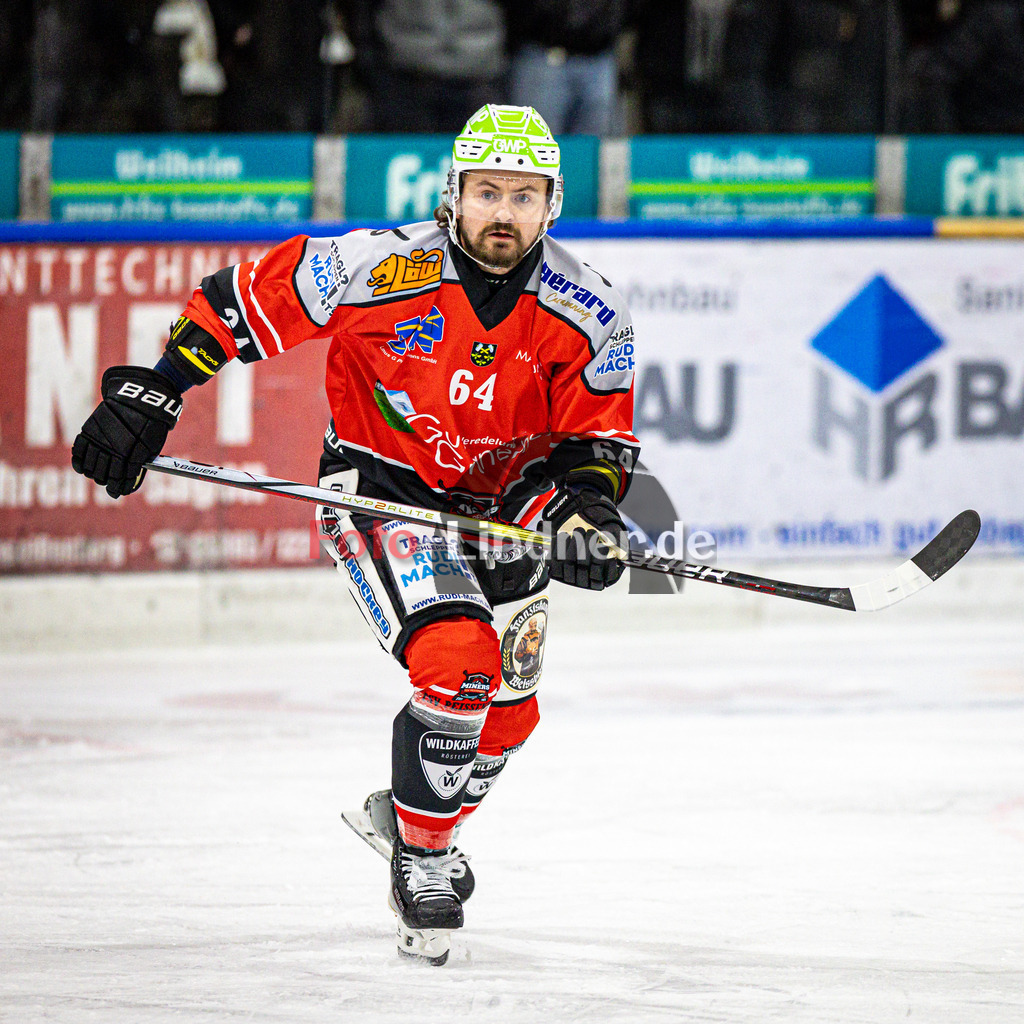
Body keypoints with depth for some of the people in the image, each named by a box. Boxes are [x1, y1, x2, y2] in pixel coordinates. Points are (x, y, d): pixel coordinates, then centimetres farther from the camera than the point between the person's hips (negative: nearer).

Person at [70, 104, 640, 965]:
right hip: (382, 491, -5)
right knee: (458, 660, -26)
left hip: (500, 504, 5)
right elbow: (244, 301, -13)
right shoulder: (378, 269, -22)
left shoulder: (589, 315, -13)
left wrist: (585, 508, -25)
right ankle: (422, 853, -7)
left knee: (505, 712, 12)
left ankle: (408, 813, 41)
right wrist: (147, 395, -15)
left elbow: (596, 442, -4)